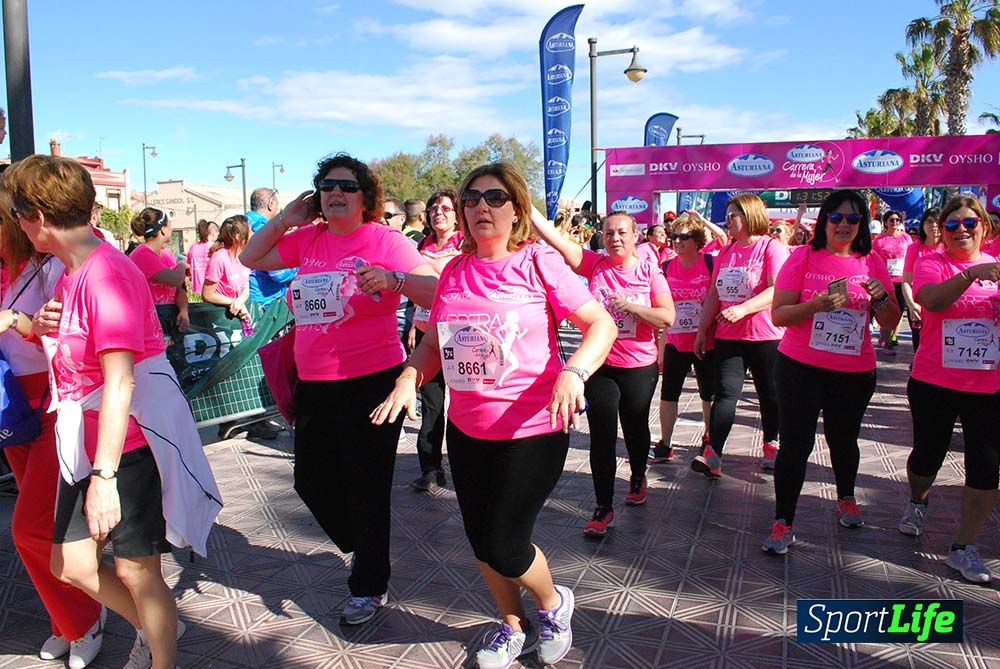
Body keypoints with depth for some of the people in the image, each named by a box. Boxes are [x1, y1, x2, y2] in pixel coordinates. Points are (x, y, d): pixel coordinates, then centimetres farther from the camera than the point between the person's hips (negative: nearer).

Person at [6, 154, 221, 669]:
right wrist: (42, 327, 9)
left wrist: (104, 477, -28)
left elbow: (119, 381, -27)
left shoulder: (107, 273, -21)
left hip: (131, 445, -9)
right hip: (86, 445, 9)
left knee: (134, 569, 2)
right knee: (70, 563, 15)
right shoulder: (69, 274, 10)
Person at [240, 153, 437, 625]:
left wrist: (394, 279, -33)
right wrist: (284, 220, 9)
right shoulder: (308, 240, 8)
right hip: (314, 385, 7)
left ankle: (370, 588, 25)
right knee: (311, 481, 17)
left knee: (365, 488, 3)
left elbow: (436, 294, -16)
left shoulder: (385, 241, -8)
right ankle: (363, 550, 43)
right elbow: (250, 258, 21)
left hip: (372, 382, -6)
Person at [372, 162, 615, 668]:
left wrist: (573, 373, -30)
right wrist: (407, 381, -6)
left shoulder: (538, 262, -10)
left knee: (504, 545, -1)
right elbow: (433, 343, 12)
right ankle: (512, 625, 42)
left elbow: (602, 325, -13)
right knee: (481, 540, 15)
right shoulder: (454, 271, 4)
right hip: (467, 429, 5)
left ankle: (553, 604, 33)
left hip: (531, 430, -5)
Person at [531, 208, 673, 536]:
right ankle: (604, 506, 12)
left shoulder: (649, 270, -4)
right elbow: (555, 239, -16)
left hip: (639, 367, 0)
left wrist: (629, 306, -20)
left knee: (635, 428, 19)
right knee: (602, 437, 0)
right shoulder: (595, 264, -3)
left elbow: (668, 316, -9)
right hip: (599, 365, 0)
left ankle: (637, 477, 48)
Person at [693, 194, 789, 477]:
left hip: (765, 337, -4)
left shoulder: (772, 248, -7)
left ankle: (771, 445, 29)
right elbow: (714, 294, 15)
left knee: (769, 395, 10)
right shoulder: (726, 252, 12)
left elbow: (777, 291, -19)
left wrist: (742, 309, -31)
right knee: (725, 393, -4)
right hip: (727, 336, 4)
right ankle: (712, 454, -10)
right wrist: (702, 329, 11)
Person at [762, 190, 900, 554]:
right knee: (795, 444, -2)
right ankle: (782, 523, 9)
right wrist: (816, 304, -25)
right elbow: (778, 315, -9)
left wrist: (881, 298, -14)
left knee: (844, 439, 19)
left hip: (855, 372, 3)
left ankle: (846, 499, 45)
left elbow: (890, 323, 6)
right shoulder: (803, 257, -5)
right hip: (800, 368, -3)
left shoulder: (872, 262, 3)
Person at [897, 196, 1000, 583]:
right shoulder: (932, 264, -4)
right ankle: (918, 501, 46)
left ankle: (964, 548, 15)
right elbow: (933, 299, -24)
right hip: (935, 382, -2)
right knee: (928, 454, 12)